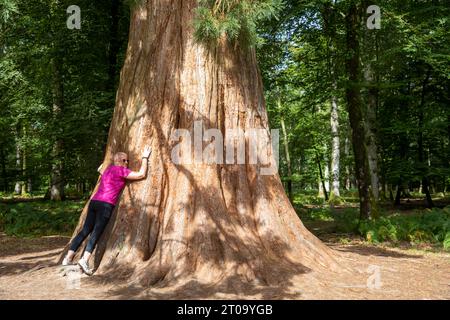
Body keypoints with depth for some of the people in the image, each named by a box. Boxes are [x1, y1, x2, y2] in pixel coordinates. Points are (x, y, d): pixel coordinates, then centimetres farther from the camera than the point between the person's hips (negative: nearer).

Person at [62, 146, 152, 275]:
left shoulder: (108, 169, 24)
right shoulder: (121, 170, 0)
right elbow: (141, 174, -3)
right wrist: (145, 158, 5)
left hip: (94, 201, 8)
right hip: (106, 204, -8)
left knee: (85, 231, 9)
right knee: (96, 233, -12)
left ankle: (68, 258, 8)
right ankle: (85, 260, -24)